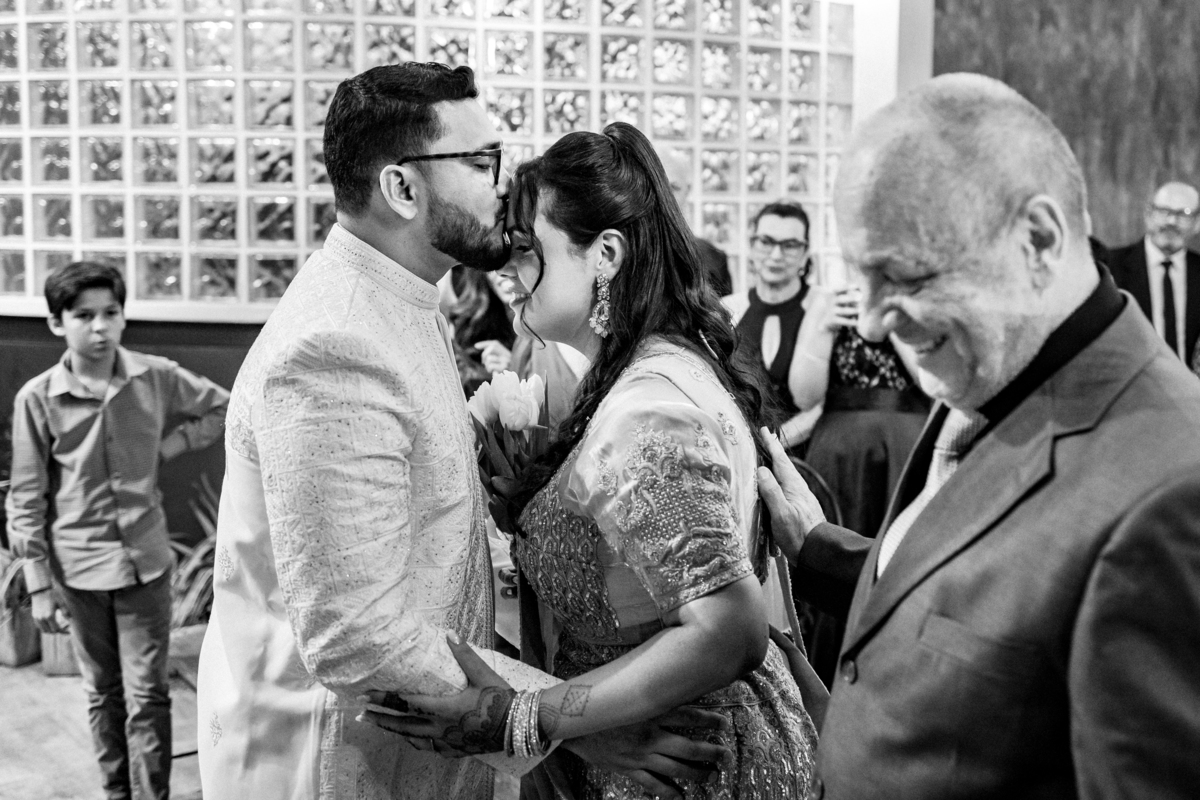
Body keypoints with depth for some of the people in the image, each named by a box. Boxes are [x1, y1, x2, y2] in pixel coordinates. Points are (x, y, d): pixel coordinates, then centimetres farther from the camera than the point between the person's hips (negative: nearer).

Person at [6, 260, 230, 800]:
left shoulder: (157, 378, -6)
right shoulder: (37, 398, -8)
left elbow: (222, 409, 9)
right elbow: (27, 500, -3)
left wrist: (169, 445, -5)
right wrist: (39, 585, -3)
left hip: (145, 561, 0)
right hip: (78, 568, 0)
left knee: (147, 695, 2)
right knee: (103, 693, 15)